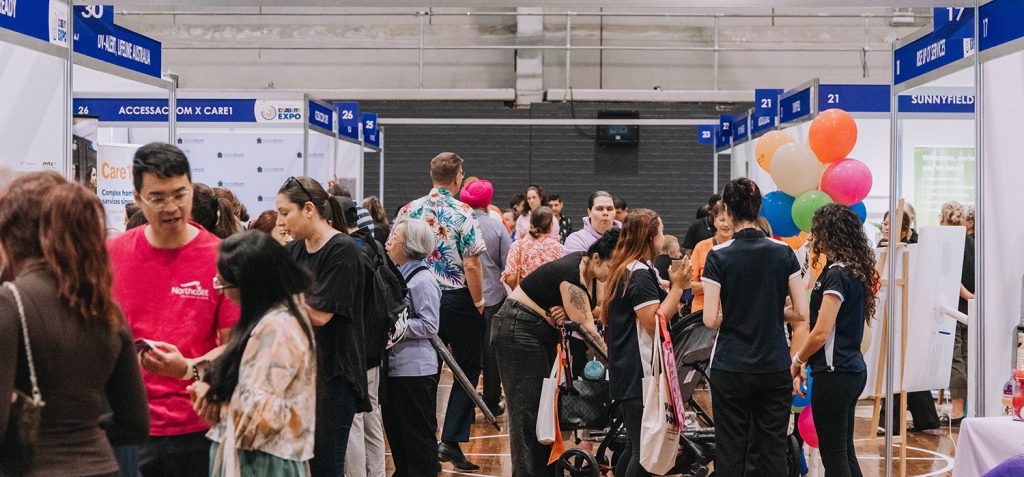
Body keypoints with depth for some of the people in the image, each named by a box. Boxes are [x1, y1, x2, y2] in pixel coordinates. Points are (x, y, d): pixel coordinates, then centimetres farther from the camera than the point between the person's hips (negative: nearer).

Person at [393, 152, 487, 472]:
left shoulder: (409, 211, 2)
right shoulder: (462, 214, -12)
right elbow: (471, 266, -15)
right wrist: (479, 303, -4)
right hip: (457, 300, -4)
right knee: (467, 371, 8)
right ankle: (451, 442, 0)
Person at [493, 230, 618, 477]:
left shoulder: (591, 269, -1)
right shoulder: (571, 274, -28)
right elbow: (586, 328, -29)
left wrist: (570, 311, -23)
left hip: (546, 332, 10)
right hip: (519, 330, -10)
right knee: (528, 410, -9)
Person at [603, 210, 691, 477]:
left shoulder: (624, 270, 15)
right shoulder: (641, 274, -16)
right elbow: (655, 322, -21)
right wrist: (677, 287, -15)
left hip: (625, 373, 11)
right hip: (639, 374, -11)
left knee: (634, 448, 18)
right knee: (644, 451, -8)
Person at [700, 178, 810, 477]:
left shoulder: (719, 256, -8)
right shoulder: (784, 253, 0)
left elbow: (710, 319, -11)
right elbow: (802, 313, -1)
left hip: (731, 367, -2)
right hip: (775, 368, 2)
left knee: (731, 452, 6)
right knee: (773, 450, 7)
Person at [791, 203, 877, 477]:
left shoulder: (836, 275, -17)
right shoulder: (855, 272, 12)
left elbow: (821, 333, -19)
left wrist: (796, 363, -3)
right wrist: (805, 364, 10)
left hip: (834, 373, -9)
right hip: (854, 369, 9)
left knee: (833, 454, -2)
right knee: (845, 451, 15)